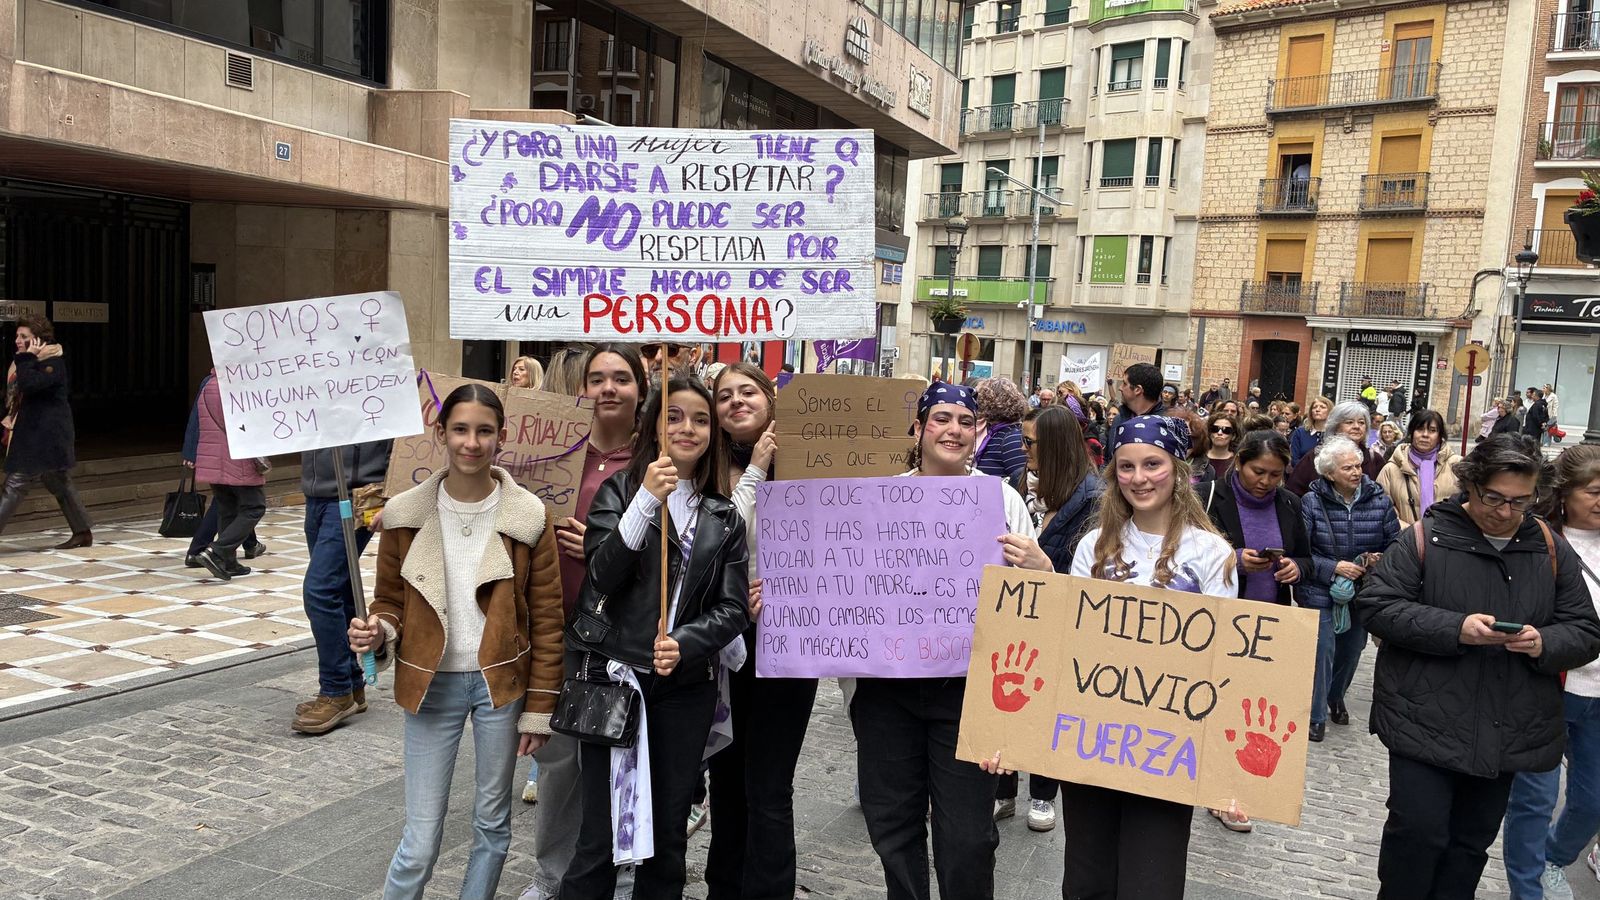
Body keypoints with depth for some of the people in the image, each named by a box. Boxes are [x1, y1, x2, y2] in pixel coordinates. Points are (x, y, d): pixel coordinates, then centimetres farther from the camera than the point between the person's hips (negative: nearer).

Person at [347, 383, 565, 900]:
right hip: (433, 684, 0)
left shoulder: (527, 517, -8)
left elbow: (546, 619, -3)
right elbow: (390, 600, 7)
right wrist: (378, 632, -16)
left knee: (492, 823, 15)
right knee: (420, 841, 2)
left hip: (501, 682, 0)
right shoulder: (406, 516, -5)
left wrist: (538, 708, -3)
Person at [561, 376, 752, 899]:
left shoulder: (724, 517, 9)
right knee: (600, 838, 0)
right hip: (613, 678, -3)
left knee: (669, 835, 12)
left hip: (686, 687, 3)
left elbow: (732, 608, 5)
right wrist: (646, 501, -22)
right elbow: (603, 575, -12)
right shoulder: (619, 490, 2)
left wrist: (683, 644, -12)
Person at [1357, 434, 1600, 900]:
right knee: (1418, 832, -4)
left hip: (1507, 730, 4)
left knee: (1472, 840, 15)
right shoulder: (1426, 537, -8)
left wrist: (1545, 644, -17)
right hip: (1427, 722, -4)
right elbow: (1374, 604, -12)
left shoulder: (1552, 550, 4)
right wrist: (1454, 629, -23)